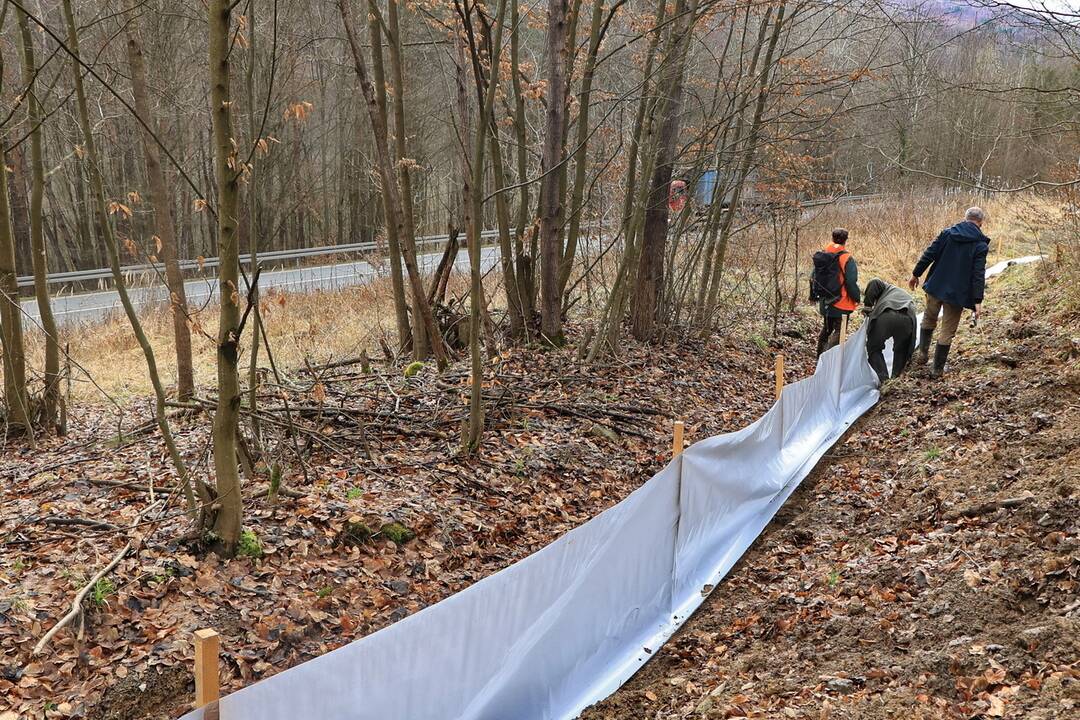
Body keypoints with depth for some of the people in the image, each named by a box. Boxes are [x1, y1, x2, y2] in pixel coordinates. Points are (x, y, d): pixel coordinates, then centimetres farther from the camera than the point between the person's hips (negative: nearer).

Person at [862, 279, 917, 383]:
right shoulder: (909, 299, 44)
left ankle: (883, 380, 4)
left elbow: (875, 283, 11)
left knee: (873, 348, 17)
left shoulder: (887, 288, 34)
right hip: (907, 319, 3)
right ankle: (896, 378, 22)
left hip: (886, 316, -3)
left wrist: (867, 306, 19)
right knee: (901, 350, 30)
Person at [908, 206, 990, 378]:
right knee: (948, 331, 6)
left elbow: (928, 255, 1)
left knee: (929, 320, 26)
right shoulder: (980, 245, -9)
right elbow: (978, 274, -14)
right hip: (957, 293, -3)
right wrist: (978, 300, -14)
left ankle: (922, 354, 21)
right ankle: (937, 369, 11)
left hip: (936, 287, 3)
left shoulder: (947, 233, 0)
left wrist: (916, 274, 12)